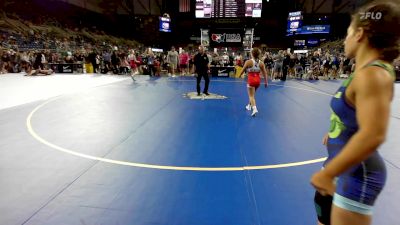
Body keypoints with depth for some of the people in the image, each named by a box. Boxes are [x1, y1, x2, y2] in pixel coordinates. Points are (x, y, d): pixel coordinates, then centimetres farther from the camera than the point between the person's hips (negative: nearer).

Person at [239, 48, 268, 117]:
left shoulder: (248, 62, -11)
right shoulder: (261, 63, 0)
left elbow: (243, 70, 1)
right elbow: (265, 73, 1)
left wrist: (240, 75, 21)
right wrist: (266, 82, 8)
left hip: (251, 80, -5)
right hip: (258, 80, 5)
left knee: (251, 95, 0)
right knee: (252, 94, 25)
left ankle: (254, 108, -19)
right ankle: (249, 105, 42)